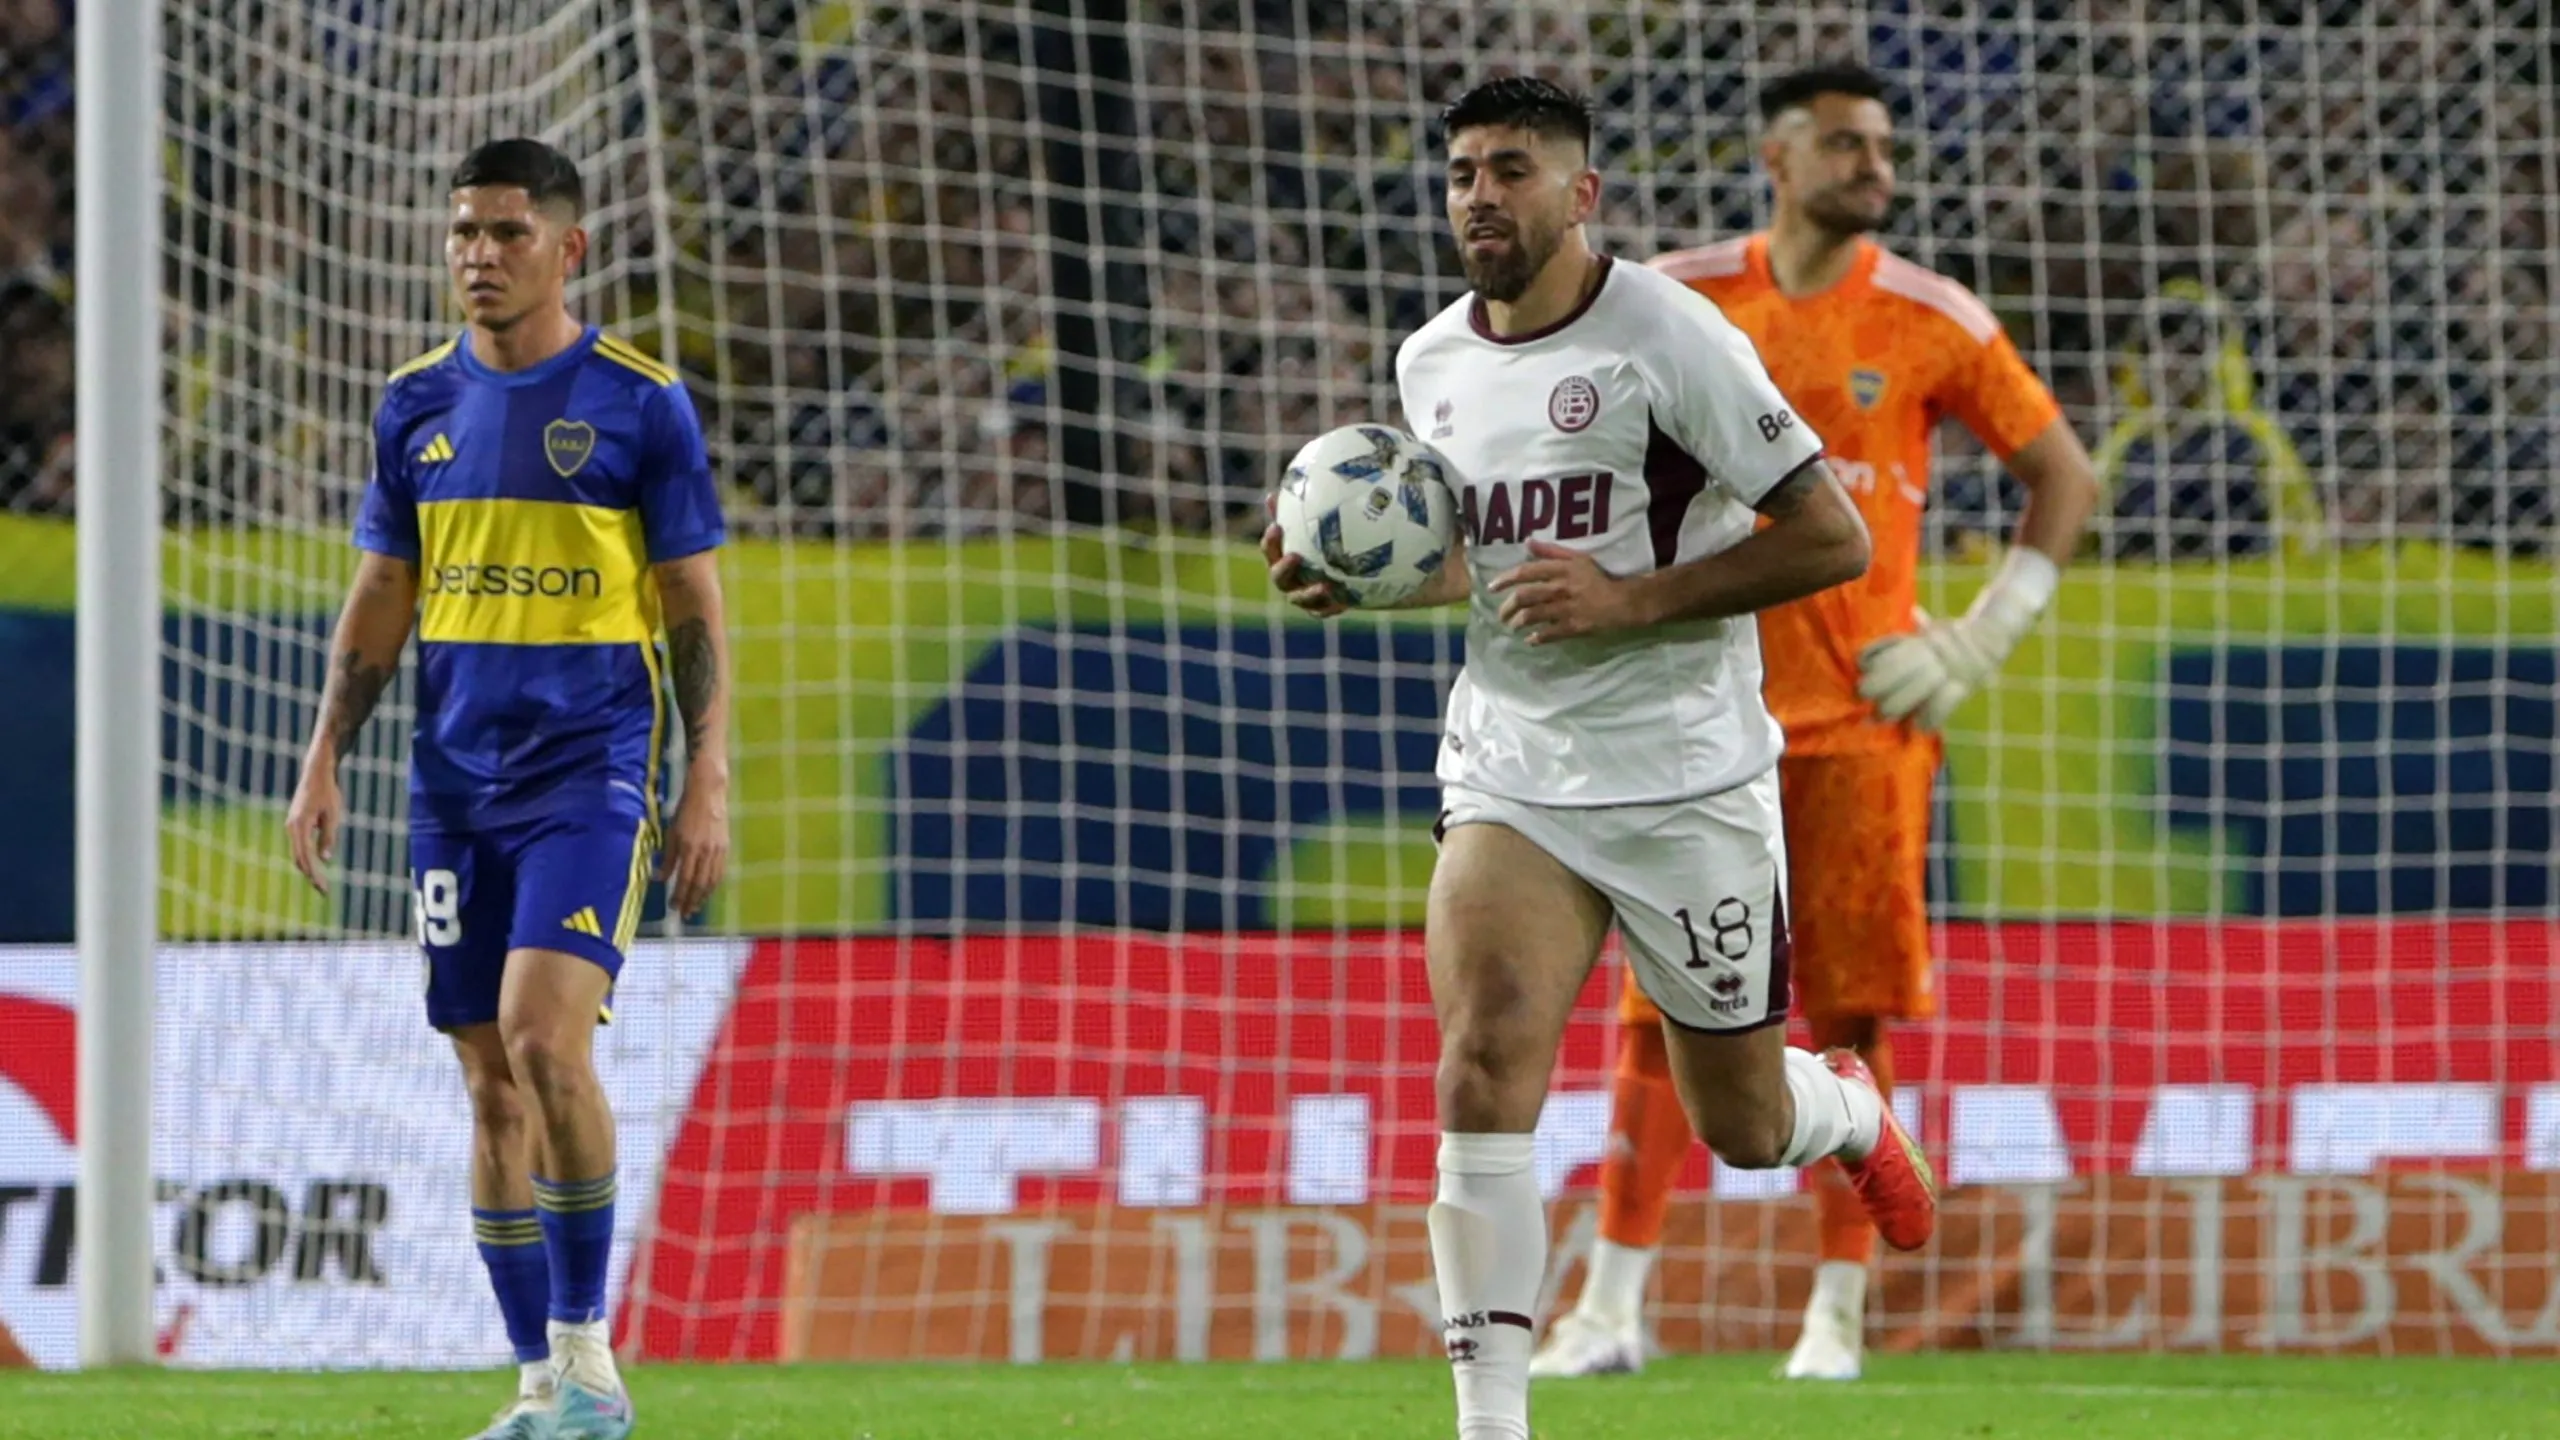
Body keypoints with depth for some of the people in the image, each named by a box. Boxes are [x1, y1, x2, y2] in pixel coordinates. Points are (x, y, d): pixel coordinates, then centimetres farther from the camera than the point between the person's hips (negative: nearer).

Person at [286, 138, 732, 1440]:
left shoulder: (640, 404, -2)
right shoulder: (417, 404, 9)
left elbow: (695, 611, -1)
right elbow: (379, 600, 14)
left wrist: (707, 786, -7)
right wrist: (324, 761, 6)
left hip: (590, 768, -5)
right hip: (456, 780, 5)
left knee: (543, 1035, -21)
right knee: (490, 1082, 4)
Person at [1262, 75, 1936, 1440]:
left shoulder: (1668, 337, -13)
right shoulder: (1430, 364, 5)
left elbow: (1832, 537, -12)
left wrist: (1629, 598, -21)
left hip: (1687, 777, -3)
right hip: (1509, 775, 3)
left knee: (1744, 1128, 10)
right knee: (1483, 1071, -20)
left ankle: (1850, 1109, 49)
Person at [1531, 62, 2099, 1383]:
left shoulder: (1931, 323, 1)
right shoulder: (1677, 306, 4)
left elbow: (2062, 475, 7)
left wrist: (1978, 643, -1)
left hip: (1866, 715, -1)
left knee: (1852, 1013, -1)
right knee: (1662, 1009, -1)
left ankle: (1838, 1310, 4)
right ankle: (1611, 1305, 2)